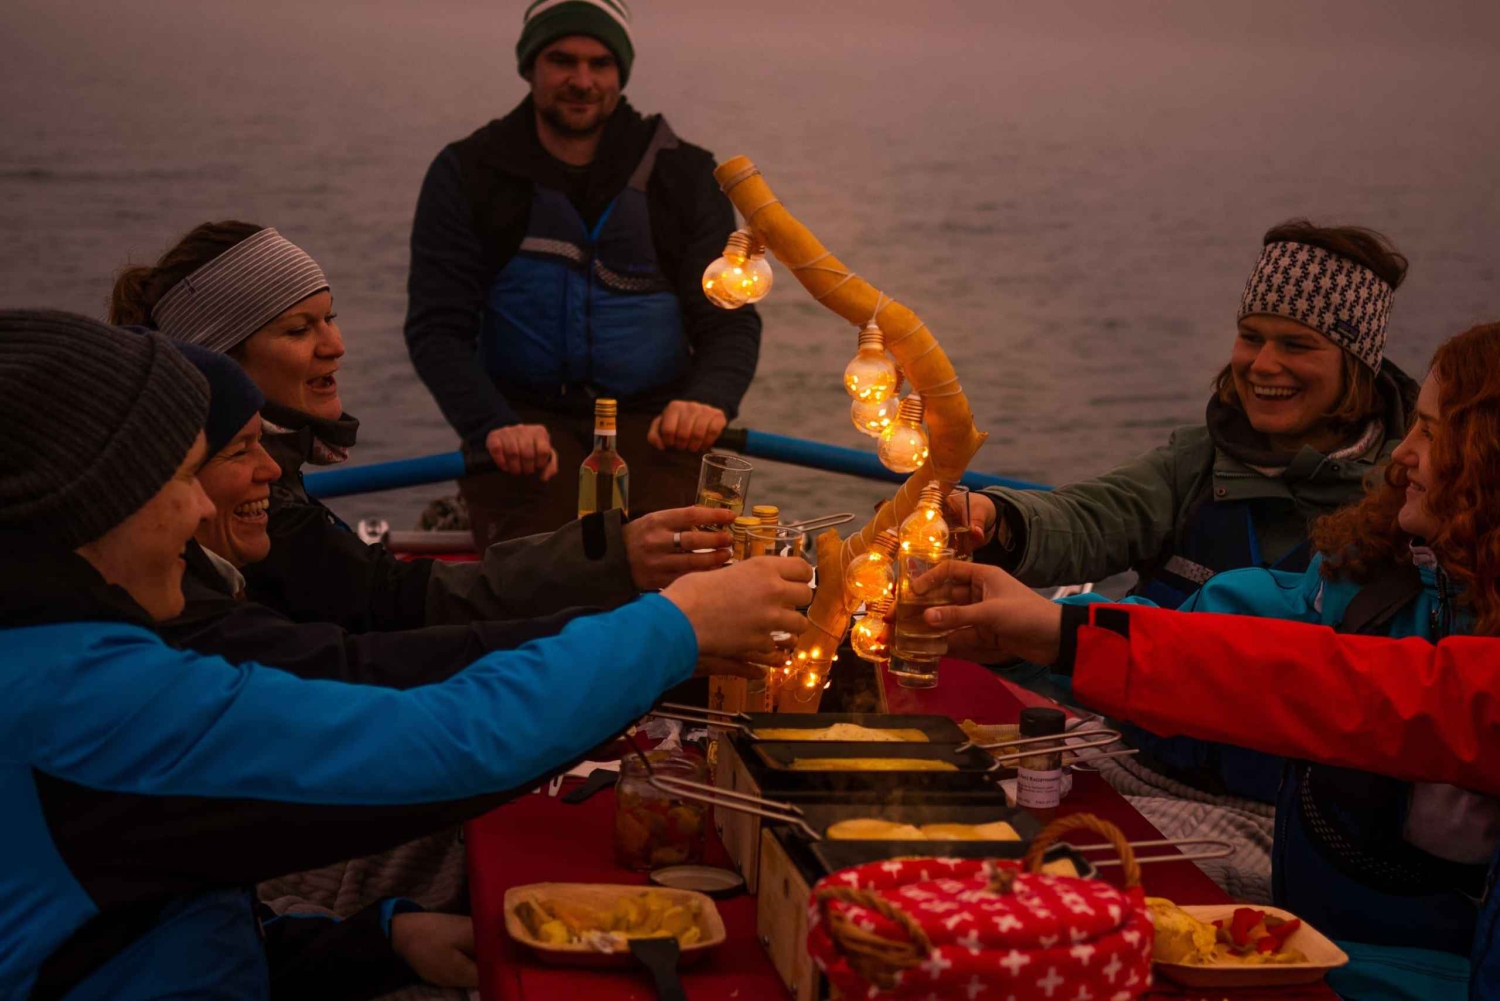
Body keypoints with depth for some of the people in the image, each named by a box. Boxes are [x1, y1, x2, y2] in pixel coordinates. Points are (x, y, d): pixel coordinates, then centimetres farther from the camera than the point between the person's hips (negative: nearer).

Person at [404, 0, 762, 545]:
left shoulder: (683, 175, 7)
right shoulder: (467, 174, 3)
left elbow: (730, 322, 4)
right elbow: (437, 329, -3)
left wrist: (709, 399, -21)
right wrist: (494, 427, -23)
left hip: (652, 418, 1)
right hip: (525, 417, -1)